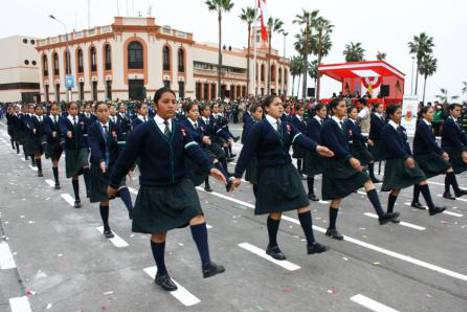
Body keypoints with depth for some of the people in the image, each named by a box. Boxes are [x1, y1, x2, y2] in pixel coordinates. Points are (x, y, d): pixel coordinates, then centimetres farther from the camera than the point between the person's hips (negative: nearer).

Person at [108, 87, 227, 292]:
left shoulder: (181, 128, 0)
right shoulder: (143, 130, -12)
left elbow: (194, 150, -15)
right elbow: (126, 158, -6)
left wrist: (210, 168, -32)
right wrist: (114, 183, 2)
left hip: (180, 184, 3)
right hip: (154, 189, -3)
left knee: (197, 214, -18)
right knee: (159, 232, 9)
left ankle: (206, 264, -16)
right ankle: (161, 274, 28)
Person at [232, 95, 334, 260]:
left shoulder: (287, 125, 7)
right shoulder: (259, 127, -11)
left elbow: (300, 138, -10)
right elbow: (247, 151, -11)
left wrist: (317, 147, -30)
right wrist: (238, 175, -11)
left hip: (288, 169, 6)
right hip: (270, 173, -6)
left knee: (303, 205, 3)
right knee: (276, 211, 4)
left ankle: (311, 243, 14)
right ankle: (272, 246, 24)